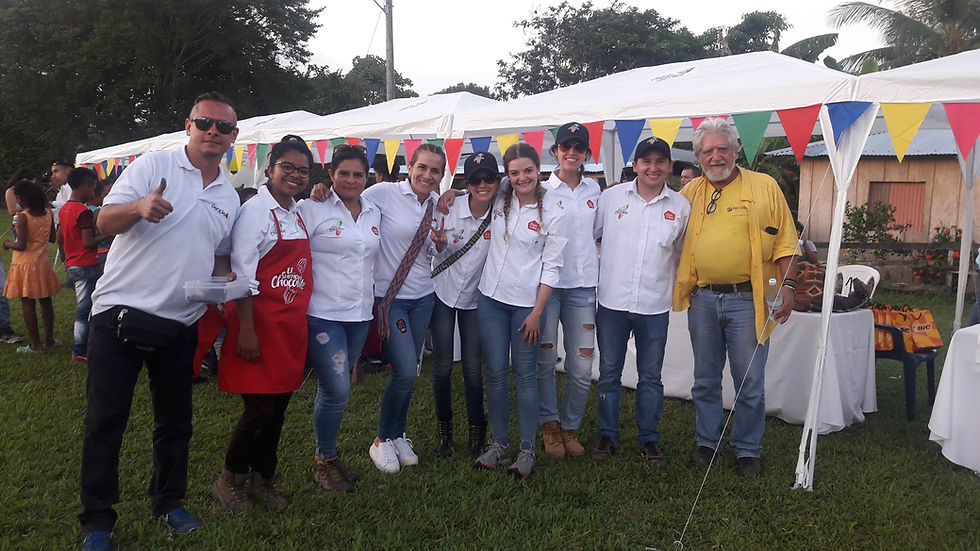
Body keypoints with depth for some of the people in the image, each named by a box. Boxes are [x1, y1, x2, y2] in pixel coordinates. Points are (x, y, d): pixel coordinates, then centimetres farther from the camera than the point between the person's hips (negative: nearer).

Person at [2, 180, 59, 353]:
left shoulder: (23, 217, -17)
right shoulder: (48, 214, 1)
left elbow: (20, 246, -17)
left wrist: (7, 243, 1)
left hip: (25, 265, -6)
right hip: (43, 264, 6)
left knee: (28, 304, 2)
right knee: (45, 302, 12)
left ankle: (35, 344, 6)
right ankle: (49, 341, 20)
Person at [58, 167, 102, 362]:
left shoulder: (64, 209, 12)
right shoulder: (84, 211, -16)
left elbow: (60, 238, 19)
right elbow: (88, 242, -20)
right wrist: (104, 236, -7)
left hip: (71, 265, 9)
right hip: (86, 266, -9)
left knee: (83, 309, 17)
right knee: (85, 310, -2)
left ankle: (81, 347, 23)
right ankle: (79, 352, 3)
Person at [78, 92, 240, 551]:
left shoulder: (229, 198, 12)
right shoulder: (153, 165, -4)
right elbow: (105, 221, -9)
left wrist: (226, 280, -1)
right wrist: (139, 207, -30)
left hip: (179, 325, 5)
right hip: (120, 312, -4)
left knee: (175, 420, 14)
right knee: (105, 421, 1)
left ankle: (169, 501, 31)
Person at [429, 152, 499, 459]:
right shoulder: (450, 209, -13)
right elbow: (439, 253, -1)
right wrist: (439, 241, -21)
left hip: (475, 298, 0)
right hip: (443, 293, 0)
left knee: (473, 366, 3)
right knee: (442, 364, 4)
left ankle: (477, 430, 21)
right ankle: (443, 427, 23)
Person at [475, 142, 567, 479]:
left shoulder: (552, 214, -4)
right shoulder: (499, 201, 5)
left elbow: (552, 267, -5)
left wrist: (537, 312, -8)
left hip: (527, 303, -3)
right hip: (491, 299, 3)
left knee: (525, 375, 1)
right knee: (495, 373, 6)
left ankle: (527, 449, 12)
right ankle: (500, 443, 18)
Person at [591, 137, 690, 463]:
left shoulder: (681, 207, 3)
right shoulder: (611, 197, 1)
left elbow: (683, 255, 14)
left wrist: (680, 291, 13)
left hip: (655, 306, 0)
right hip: (611, 302, 0)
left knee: (651, 377, 10)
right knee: (609, 373, 9)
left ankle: (649, 439, 25)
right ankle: (608, 436, 24)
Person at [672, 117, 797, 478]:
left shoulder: (764, 187, 1)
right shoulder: (690, 192, 9)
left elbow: (784, 241, 1)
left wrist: (787, 286, -6)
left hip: (748, 299, -3)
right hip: (702, 298, 3)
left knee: (750, 381, 3)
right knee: (705, 378, 14)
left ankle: (748, 450, 19)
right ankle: (707, 442, 29)